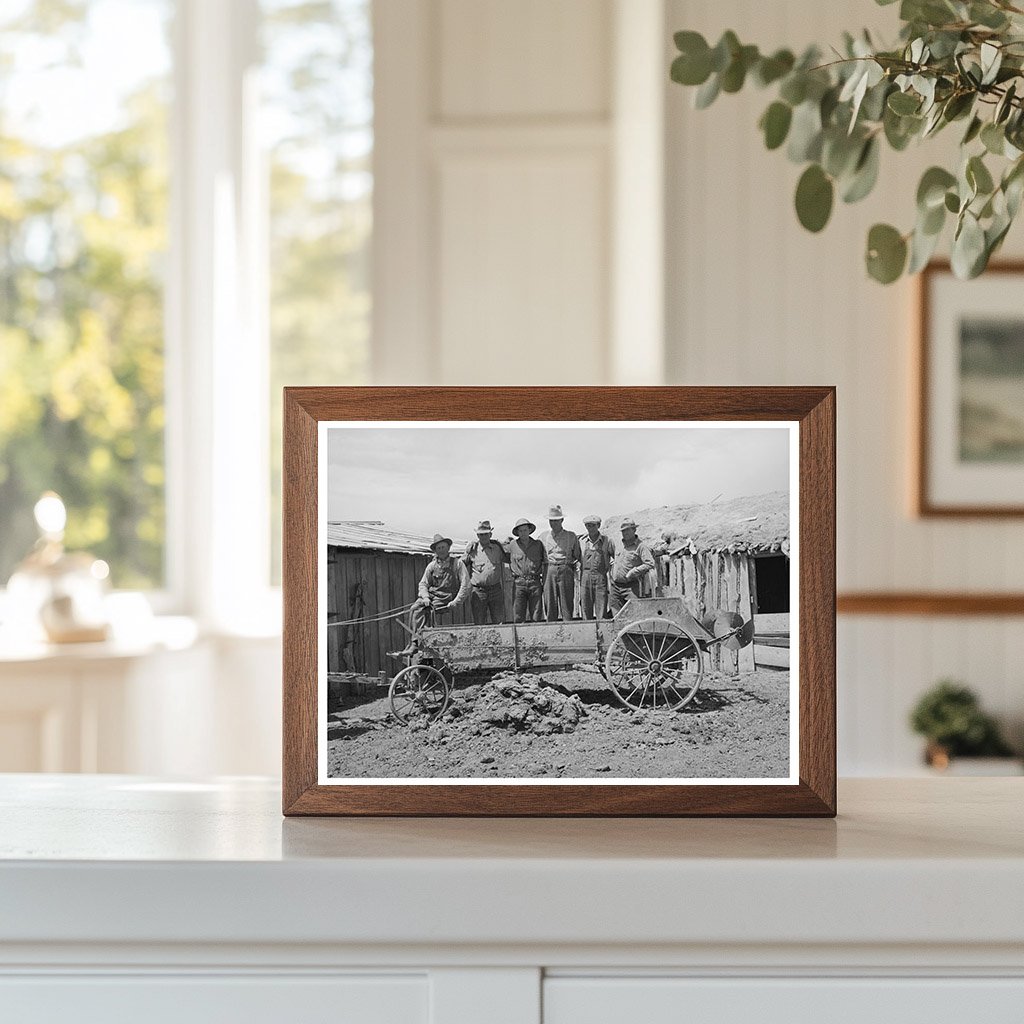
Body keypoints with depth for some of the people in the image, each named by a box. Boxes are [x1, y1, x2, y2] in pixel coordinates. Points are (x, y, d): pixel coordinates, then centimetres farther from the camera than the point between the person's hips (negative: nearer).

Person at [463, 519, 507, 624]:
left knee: (499, 622, 0)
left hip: (495, 590, 1)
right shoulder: (472, 549, 1)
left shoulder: (498, 547, 7)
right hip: (478, 591, -1)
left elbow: (510, 558, 22)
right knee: (479, 624, 1)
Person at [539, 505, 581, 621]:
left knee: (566, 603, -4)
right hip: (549, 571, 2)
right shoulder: (544, 536, 15)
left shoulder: (571, 536, 10)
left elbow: (578, 556, 13)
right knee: (550, 603, -1)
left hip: (566, 571, -2)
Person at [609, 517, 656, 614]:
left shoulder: (640, 546, -5)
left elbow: (650, 564, -16)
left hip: (631, 587, -6)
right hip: (616, 586, 6)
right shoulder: (620, 545, 16)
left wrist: (634, 572, -19)